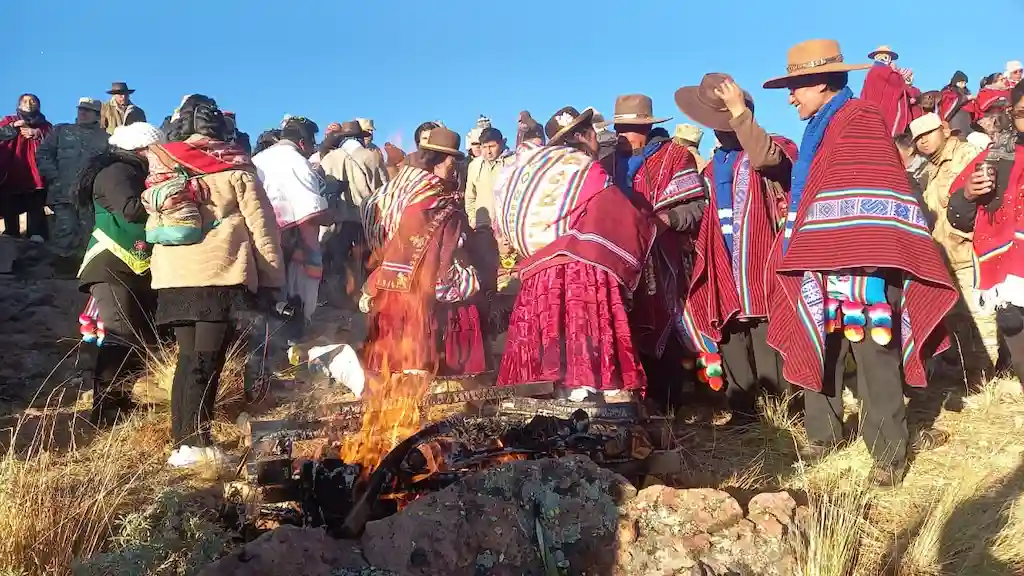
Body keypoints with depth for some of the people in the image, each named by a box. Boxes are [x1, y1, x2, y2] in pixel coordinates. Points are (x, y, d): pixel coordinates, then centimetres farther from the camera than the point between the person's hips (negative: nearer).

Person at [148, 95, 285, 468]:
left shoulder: (160, 163, 8)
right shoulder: (234, 166, -1)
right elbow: (260, 222, 0)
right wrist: (272, 276, 4)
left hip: (173, 275, 4)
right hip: (221, 271, -4)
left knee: (188, 354, 12)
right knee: (207, 357, -1)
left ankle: (185, 441, 11)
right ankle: (197, 443, -5)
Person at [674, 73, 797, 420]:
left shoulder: (774, 148, -5)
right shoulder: (715, 165, 17)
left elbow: (764, 156, -31)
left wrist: (739, 111, -25)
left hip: (760, 267, -7)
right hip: (724, 270, 7)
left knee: (768, 346, -6)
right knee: (732, 347, 11)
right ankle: (743, 411, 21)